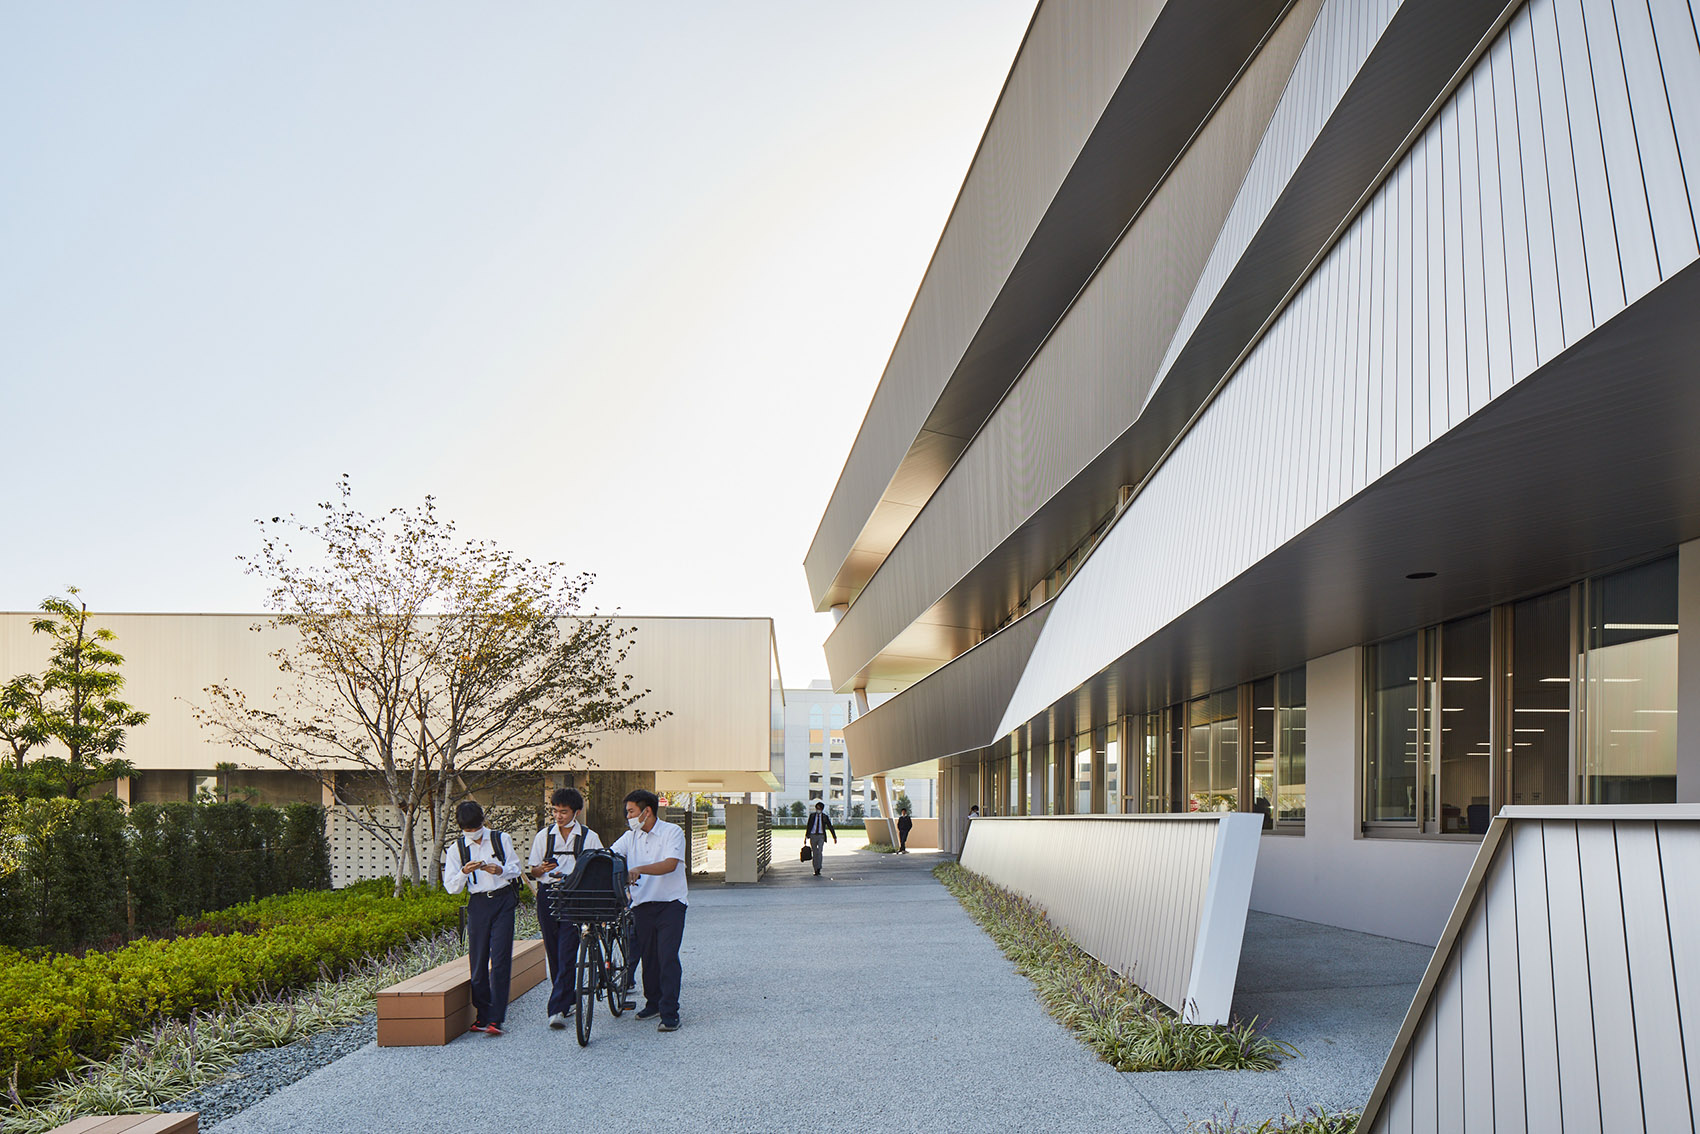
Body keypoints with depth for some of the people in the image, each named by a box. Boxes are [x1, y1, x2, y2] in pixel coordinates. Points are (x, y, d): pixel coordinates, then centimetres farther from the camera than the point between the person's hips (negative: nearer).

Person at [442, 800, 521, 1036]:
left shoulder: (501, 840, 7)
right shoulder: (456, 849, 8)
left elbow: (515, 868, 8)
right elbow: (451, 887, 4)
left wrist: (499, 870, -13)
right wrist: (465, 871, -15)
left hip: (503, 902, -2)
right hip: (478, 904, 2)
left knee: (500, 960, -10)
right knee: (478, 961, 1)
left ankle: (496, 1019, -11)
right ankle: (481, 1016, 14)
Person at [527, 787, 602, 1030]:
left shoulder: (589, 837, 3)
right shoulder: (544, 835, 10)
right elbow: (533, 870, 12)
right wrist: (543, 869, -12)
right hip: (548, 895, 3)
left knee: (567, 953, -11)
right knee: (553, 952, 8)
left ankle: (557, 1009, -13)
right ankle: (566, 1000, 23)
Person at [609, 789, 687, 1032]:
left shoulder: (672, 832, -7)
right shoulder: (630, 837, 10)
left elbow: (670, 864, -20)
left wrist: (639, 869, -32)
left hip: (670, 904, -5)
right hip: (642, 905, 5)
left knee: (668, 957, -10)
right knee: (648, 957, 10)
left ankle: (669, 1014, -9)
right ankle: (653, 1003, 26)